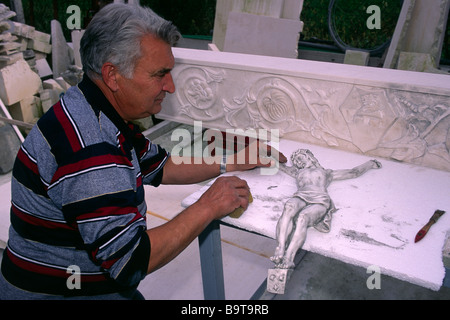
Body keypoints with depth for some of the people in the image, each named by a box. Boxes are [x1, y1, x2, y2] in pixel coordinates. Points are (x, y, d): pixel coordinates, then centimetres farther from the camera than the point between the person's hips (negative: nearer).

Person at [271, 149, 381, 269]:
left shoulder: (326, 173, 38)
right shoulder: (297, 172, 41)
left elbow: (354, 172, 44)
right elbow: (281, 166, 55)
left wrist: (370, 163, 52)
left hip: (320, 200, -1)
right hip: (300, 197, 1)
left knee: (303, 217, -37)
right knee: (289, 207, -38)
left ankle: (288, 259, -51)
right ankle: (280, 249, -52)